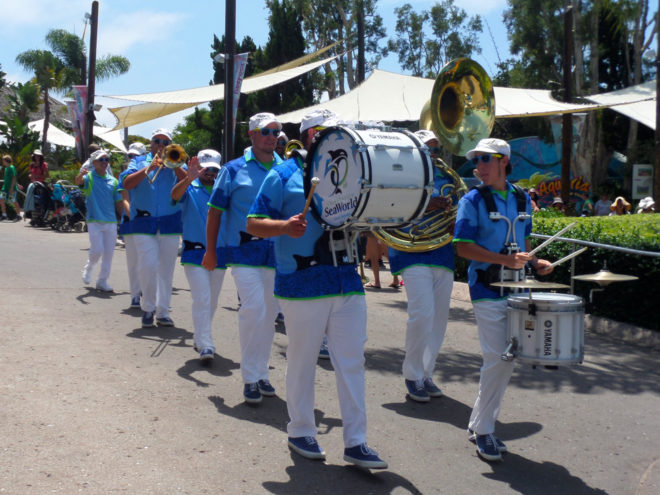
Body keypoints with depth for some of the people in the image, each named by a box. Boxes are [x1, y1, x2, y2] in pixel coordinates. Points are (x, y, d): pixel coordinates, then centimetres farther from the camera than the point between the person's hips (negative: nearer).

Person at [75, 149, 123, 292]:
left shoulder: (113, 181, 11)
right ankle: (88, 269, 22)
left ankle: (102, 281, 14)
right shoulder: (89, 177, 0)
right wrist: (81, 175, -46)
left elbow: (118, 203, 14)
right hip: (94, 221, -4)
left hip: (111, 222, 4)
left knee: (108, 253, 3)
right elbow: (78, 181, -23)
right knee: (97, 250, -10)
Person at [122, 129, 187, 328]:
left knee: (166, 269, 4)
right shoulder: (139, 163, 13)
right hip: (144, 223, -1)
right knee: (148, 266, -12)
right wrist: (149, 168, -11)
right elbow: (127, 184, -4)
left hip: (170, 223, 1)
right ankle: (148, 307, 6)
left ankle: (163, 312, 14)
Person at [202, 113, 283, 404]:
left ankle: (261, 373, 23)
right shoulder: (234, 170, 1)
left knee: (268, 314, 9)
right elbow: (215, 211, 4)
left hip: (277, 252, 4)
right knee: (253, 308, -14)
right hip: (244, 251, -4)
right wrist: (211, 251, 1)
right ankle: (250, 377, -2)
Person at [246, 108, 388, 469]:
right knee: (302, 361, 7)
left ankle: (355, 442, 11)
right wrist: (285, 226, -23)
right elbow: (253, 224, -5)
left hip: (347, 281, 5)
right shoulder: (284, 175, -1)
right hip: (303, 285, -5)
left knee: (352, 362, 4)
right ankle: (300, 432, 25)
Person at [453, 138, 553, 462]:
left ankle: (480, 424, 23)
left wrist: (534, 261, 2)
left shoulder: (521, 198, 11)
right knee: (497, 359, -9)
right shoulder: (473, 200, -6)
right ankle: (483, 431, 7)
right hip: (487, 287, -6)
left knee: (507, 361, 9)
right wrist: (505, 259, -22)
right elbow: (463, 247, -12)